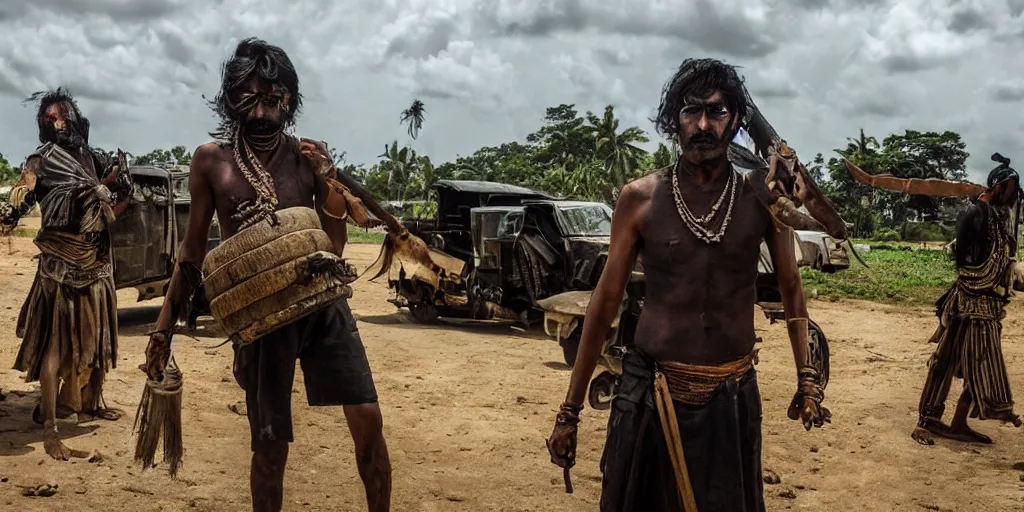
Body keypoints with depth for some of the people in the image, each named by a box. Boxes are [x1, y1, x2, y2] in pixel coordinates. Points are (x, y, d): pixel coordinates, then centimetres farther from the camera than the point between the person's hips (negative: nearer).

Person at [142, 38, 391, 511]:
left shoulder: (307, 157, 3)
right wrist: (164, 325, 8)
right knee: (269, 443, 5)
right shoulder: (211, 161, 1)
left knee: (367, 418, -5)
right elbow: (193, 251, 8)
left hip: (321, 302, 1)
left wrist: (326, 179, -10)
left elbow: (335, 247, 3)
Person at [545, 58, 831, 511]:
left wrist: (806, 379, 3)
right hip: (650, 390, -1)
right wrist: (571, 410, 0)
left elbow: (790, 289, 10)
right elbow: (605, 301, 0)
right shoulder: (640, 198, -5)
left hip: (733, 395, 1)